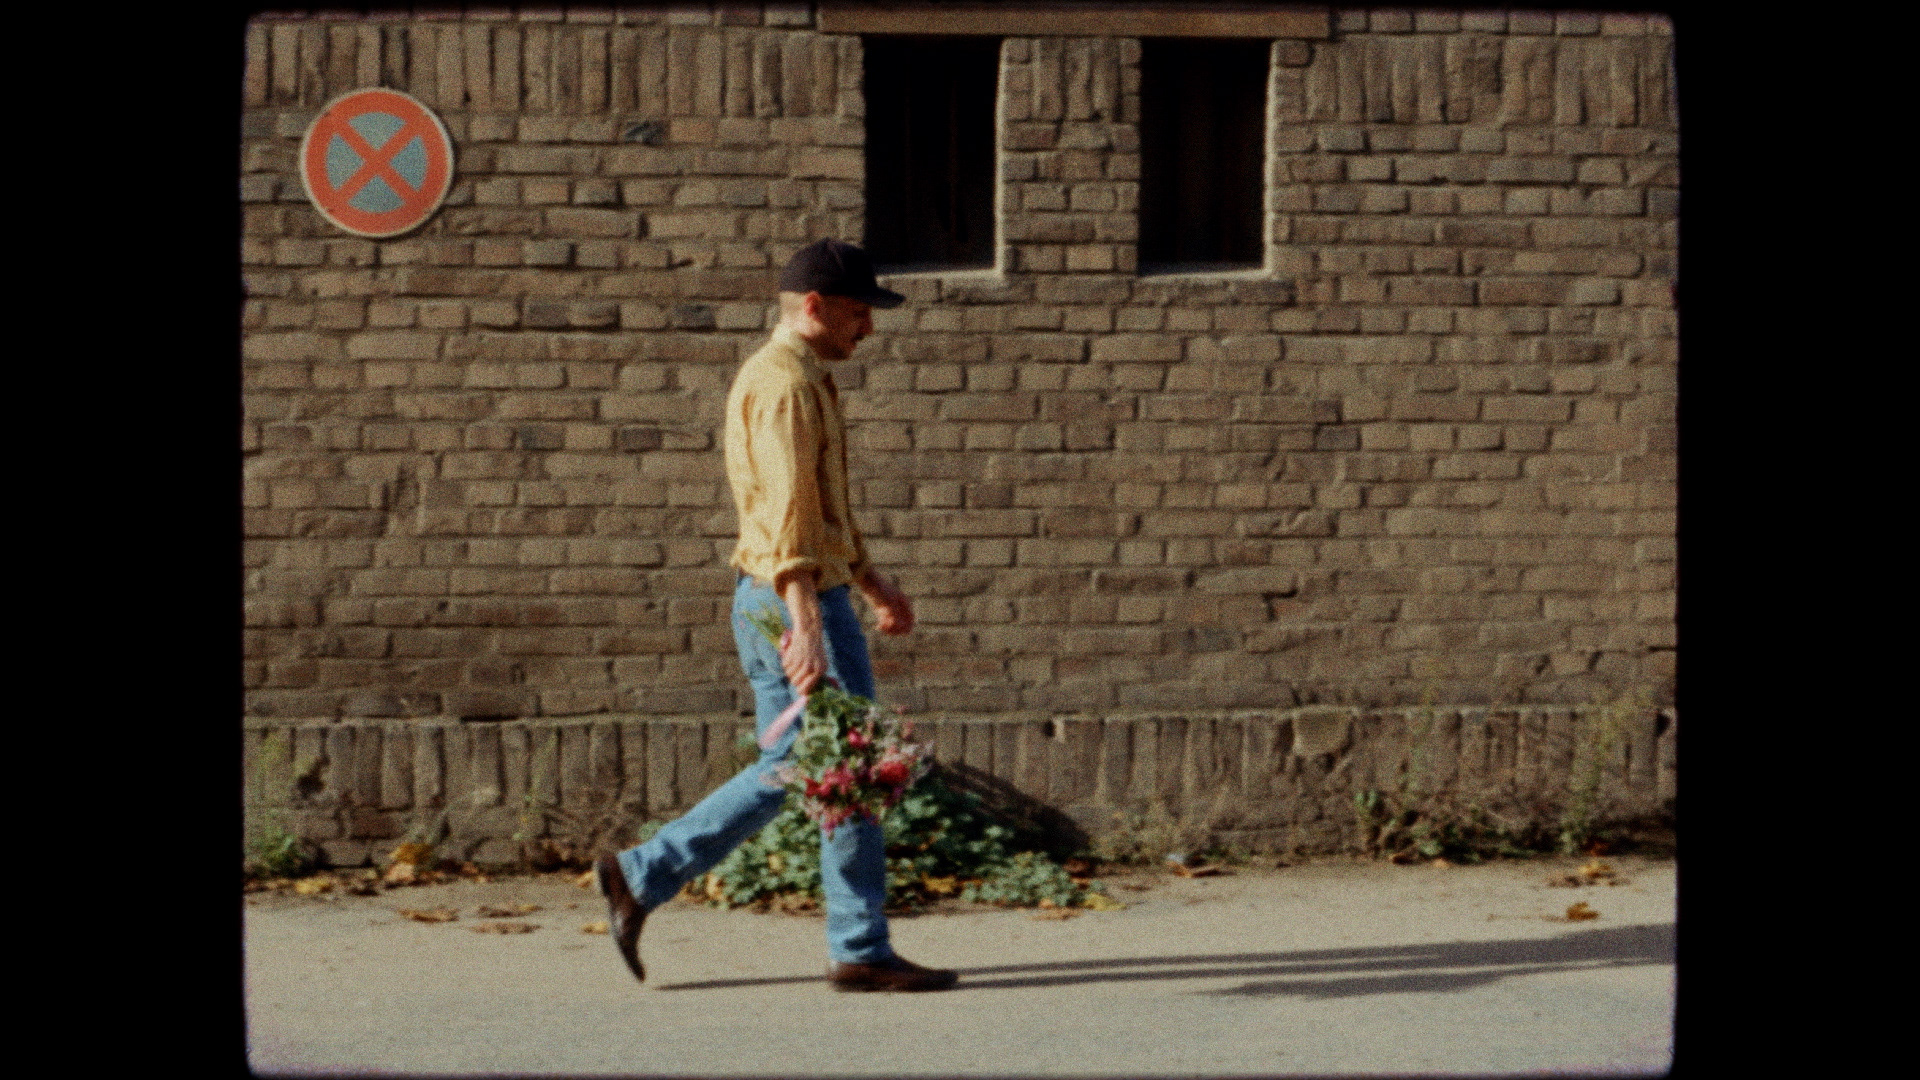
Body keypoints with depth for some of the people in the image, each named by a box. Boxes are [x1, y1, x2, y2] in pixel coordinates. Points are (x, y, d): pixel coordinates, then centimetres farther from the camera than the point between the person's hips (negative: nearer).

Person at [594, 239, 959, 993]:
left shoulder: (800, 381, 19)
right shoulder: (783, 383, -15)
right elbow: (788, 515, -24)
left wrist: (872, 582, 32)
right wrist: (807, 627, -29)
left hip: (784, 605, 10)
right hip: (796, 601, -10)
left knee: (787, 770, 14)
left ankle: (641, 877, 13)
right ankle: (860, 951, 4)